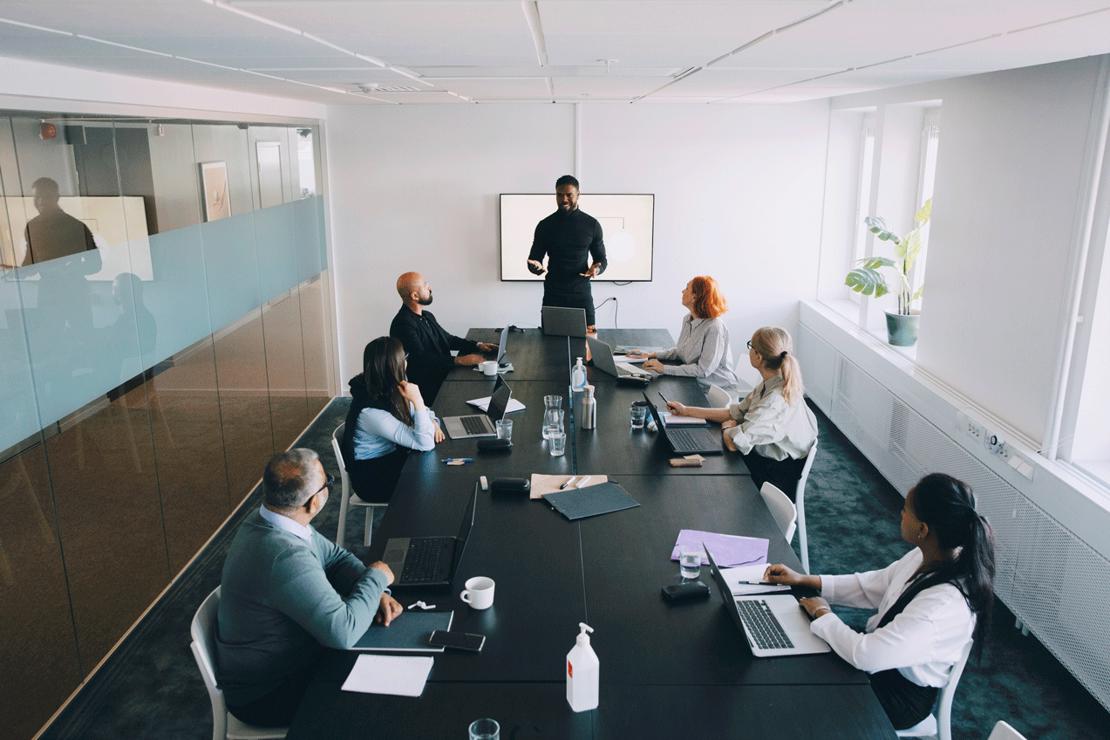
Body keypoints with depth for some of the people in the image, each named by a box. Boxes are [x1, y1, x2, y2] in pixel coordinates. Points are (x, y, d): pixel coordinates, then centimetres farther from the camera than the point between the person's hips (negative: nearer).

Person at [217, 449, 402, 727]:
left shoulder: (270, 522, -7)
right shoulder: (286, 557, -36)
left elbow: (336, 557, 5)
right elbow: (343, 632, -34)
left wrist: (376, 593, -11)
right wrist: (376, 578, -19)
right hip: (266, 695, -8)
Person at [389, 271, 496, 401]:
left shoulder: (427, 316, 15)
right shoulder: (403, 324, -16)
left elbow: (448, 339, 24)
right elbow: (421, 359, -24)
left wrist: (477, 345, 9)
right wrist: (459, 360, -29)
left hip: (445, 374, 9)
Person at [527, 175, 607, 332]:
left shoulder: (591, 224, 2)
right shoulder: (545, 225, 2)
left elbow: (601, 259, 8)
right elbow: (533, 260, 5)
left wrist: (596, 268, -15)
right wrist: (536, 266, -19)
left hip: (582, 294, 0)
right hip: (552, 295, 0)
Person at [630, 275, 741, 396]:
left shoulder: (714, 327, -23)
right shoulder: (687, 319, 4)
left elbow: (703, 370, -24)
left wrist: (664, 369, -24)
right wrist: (652, 355, 4)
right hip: (696, 384, 7)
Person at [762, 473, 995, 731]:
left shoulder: (945, 605, -37)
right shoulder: (928, 556, -13)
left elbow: (865, 654, -33)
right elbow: (872, 585, 3)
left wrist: (822, 614, -17)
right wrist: (803, 579, 0)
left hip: (900, 693, -6)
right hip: (882, 654, 6)